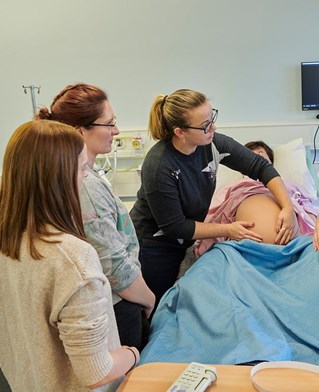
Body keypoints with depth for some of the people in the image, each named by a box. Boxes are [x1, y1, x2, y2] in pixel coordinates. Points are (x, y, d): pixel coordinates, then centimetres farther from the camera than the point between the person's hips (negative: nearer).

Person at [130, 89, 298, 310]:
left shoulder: (211, 143, -15)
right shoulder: (159, 167, -31)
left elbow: (261, 166, -7)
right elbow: (174, 227, -23)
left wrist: (288, 208, -18)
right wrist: (227, 230, -19)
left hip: (183, 242, 6)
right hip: (153, 248, -5)